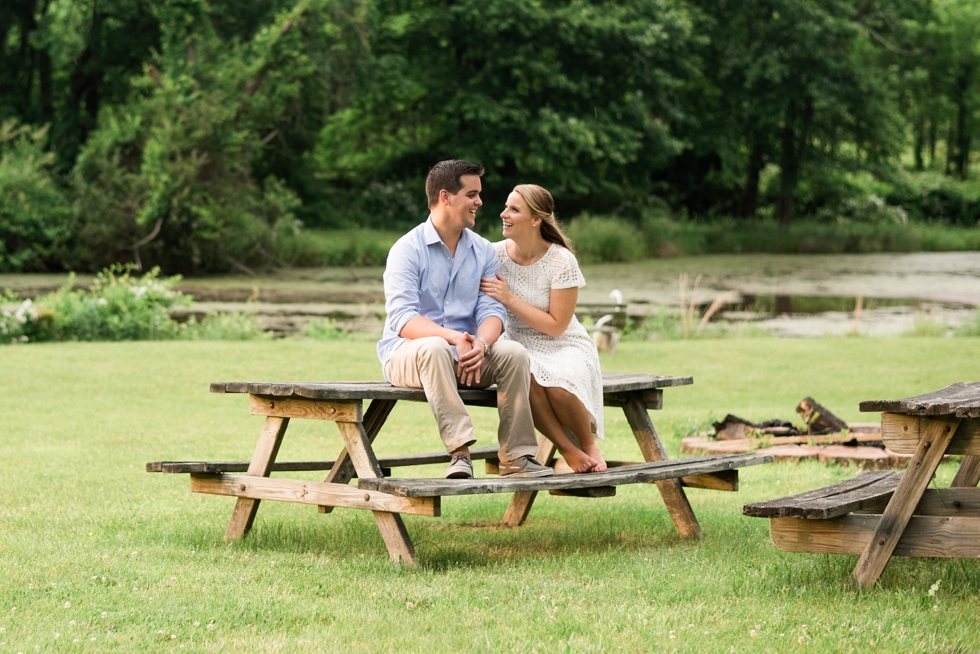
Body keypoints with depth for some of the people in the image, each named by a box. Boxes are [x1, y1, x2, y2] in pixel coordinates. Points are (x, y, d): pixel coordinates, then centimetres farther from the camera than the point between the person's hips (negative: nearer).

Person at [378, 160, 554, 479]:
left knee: (513, 352, -23)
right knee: (434, 348, -38)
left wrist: (481, 342, -26)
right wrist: (454, 338, -33)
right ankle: (460, 451, -43)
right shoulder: (407, 249, -8)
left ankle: (515, 458, -23)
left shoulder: (483, 251, 9)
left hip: (466, 355, 5)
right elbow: (402, 319, -19)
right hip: (406, 354, -4)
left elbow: (492, 310, -2)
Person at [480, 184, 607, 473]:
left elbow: (555, 326, -14)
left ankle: (588, 445, -3)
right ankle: (568, 449, -18)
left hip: (564, 347, -2)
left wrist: (509, 299, -21)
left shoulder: (561, 261, -13)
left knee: (558, 384, -36)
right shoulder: (496, 254, -4)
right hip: (518, 344, 2)